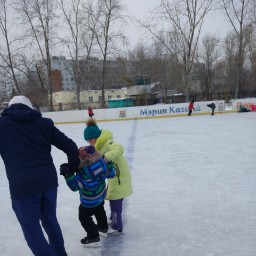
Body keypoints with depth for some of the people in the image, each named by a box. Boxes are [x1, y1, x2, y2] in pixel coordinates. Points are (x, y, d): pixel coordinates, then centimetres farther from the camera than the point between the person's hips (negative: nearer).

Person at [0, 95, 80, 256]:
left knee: (32, 230, 13)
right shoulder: (44, 123, 7)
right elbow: (70, 146, 6)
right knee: (50, 221, 25)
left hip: (23, 186, -4)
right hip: (49, 181, 4)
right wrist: (73, 168, 21)